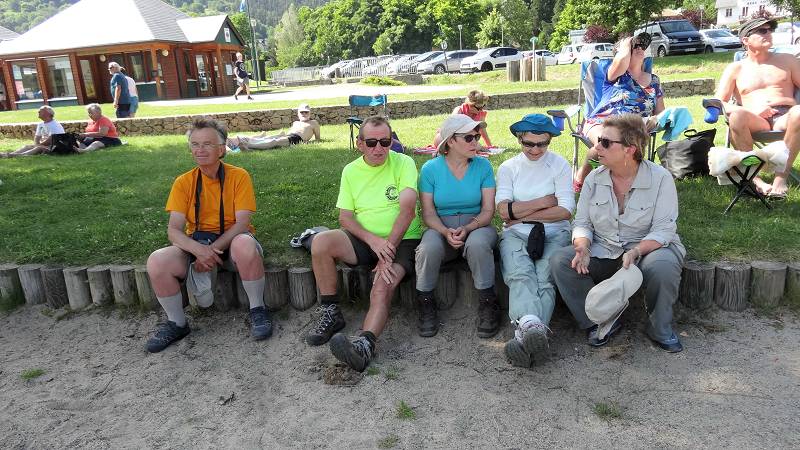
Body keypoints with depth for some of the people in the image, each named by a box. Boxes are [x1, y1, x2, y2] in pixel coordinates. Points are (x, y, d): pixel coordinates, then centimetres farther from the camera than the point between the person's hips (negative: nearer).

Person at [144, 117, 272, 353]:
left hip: (231, 241, -3)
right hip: (196, 244, 3)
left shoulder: (238, 176, -6)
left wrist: (213, 249, -24)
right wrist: (200, 250, -27)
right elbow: (174, 230, -7)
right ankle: (177, 324, 0)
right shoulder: (184, 182, 1)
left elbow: (242, 224, -12)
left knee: (245, 245, -39)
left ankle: (257, 310, -14)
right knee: (157, 262, -25)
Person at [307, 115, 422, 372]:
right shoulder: (351, 171, 10)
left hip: (402, 241, -4)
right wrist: (373, 240, -16)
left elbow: (407, 209, -16)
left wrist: (388, 248, -21)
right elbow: (344, 217, 3)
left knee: (382, 287, -31)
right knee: (321, 242, -22)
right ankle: (330, 313, -11)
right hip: (365, 240, 4)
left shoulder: (403, 163, -4)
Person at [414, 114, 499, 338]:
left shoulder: (483, 166, 1)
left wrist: (467, 229, -22)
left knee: (477, 244, -36)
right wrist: (446, 232, -22)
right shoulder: (430, 169, 0)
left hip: (477, 226, 0)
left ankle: (488, 304, -15)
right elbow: (428, 213, -3)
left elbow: (488, 210, -4)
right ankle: (425, 305, -10)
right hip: (441, 228, 0)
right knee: (429, 247, -34)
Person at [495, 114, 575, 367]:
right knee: (520, 275, -31)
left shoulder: (559, 165, 9)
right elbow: (504, 210, -2)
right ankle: (531, 325, -56)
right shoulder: (507, 168, 14)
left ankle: (525, 333, -49)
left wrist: (523, 214, -3)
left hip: (554, 233, 0)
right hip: (516, 234, 0)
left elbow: (566, 211, -3)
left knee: (544, 278, -29)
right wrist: (547, 200, -3)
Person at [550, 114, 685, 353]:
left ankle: (660, 328, -8)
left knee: (662, 267, -38)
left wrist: (635, 252, -33)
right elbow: (582, 223, 2)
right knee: (559, 260, -21)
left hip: (649, 247, -3)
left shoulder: (660, 178, -10)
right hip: (603, 251, 3)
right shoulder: (594, 178, 2)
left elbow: (663, 230, -15)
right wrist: (583, 247, -20)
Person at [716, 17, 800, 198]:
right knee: (736, 117, -37)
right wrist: (751, 111, -11)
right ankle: (754, 178, -32)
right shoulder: (735, 69, 17)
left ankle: (781, 176, -32)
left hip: (785, 118, 1)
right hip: (755, 122, -1)